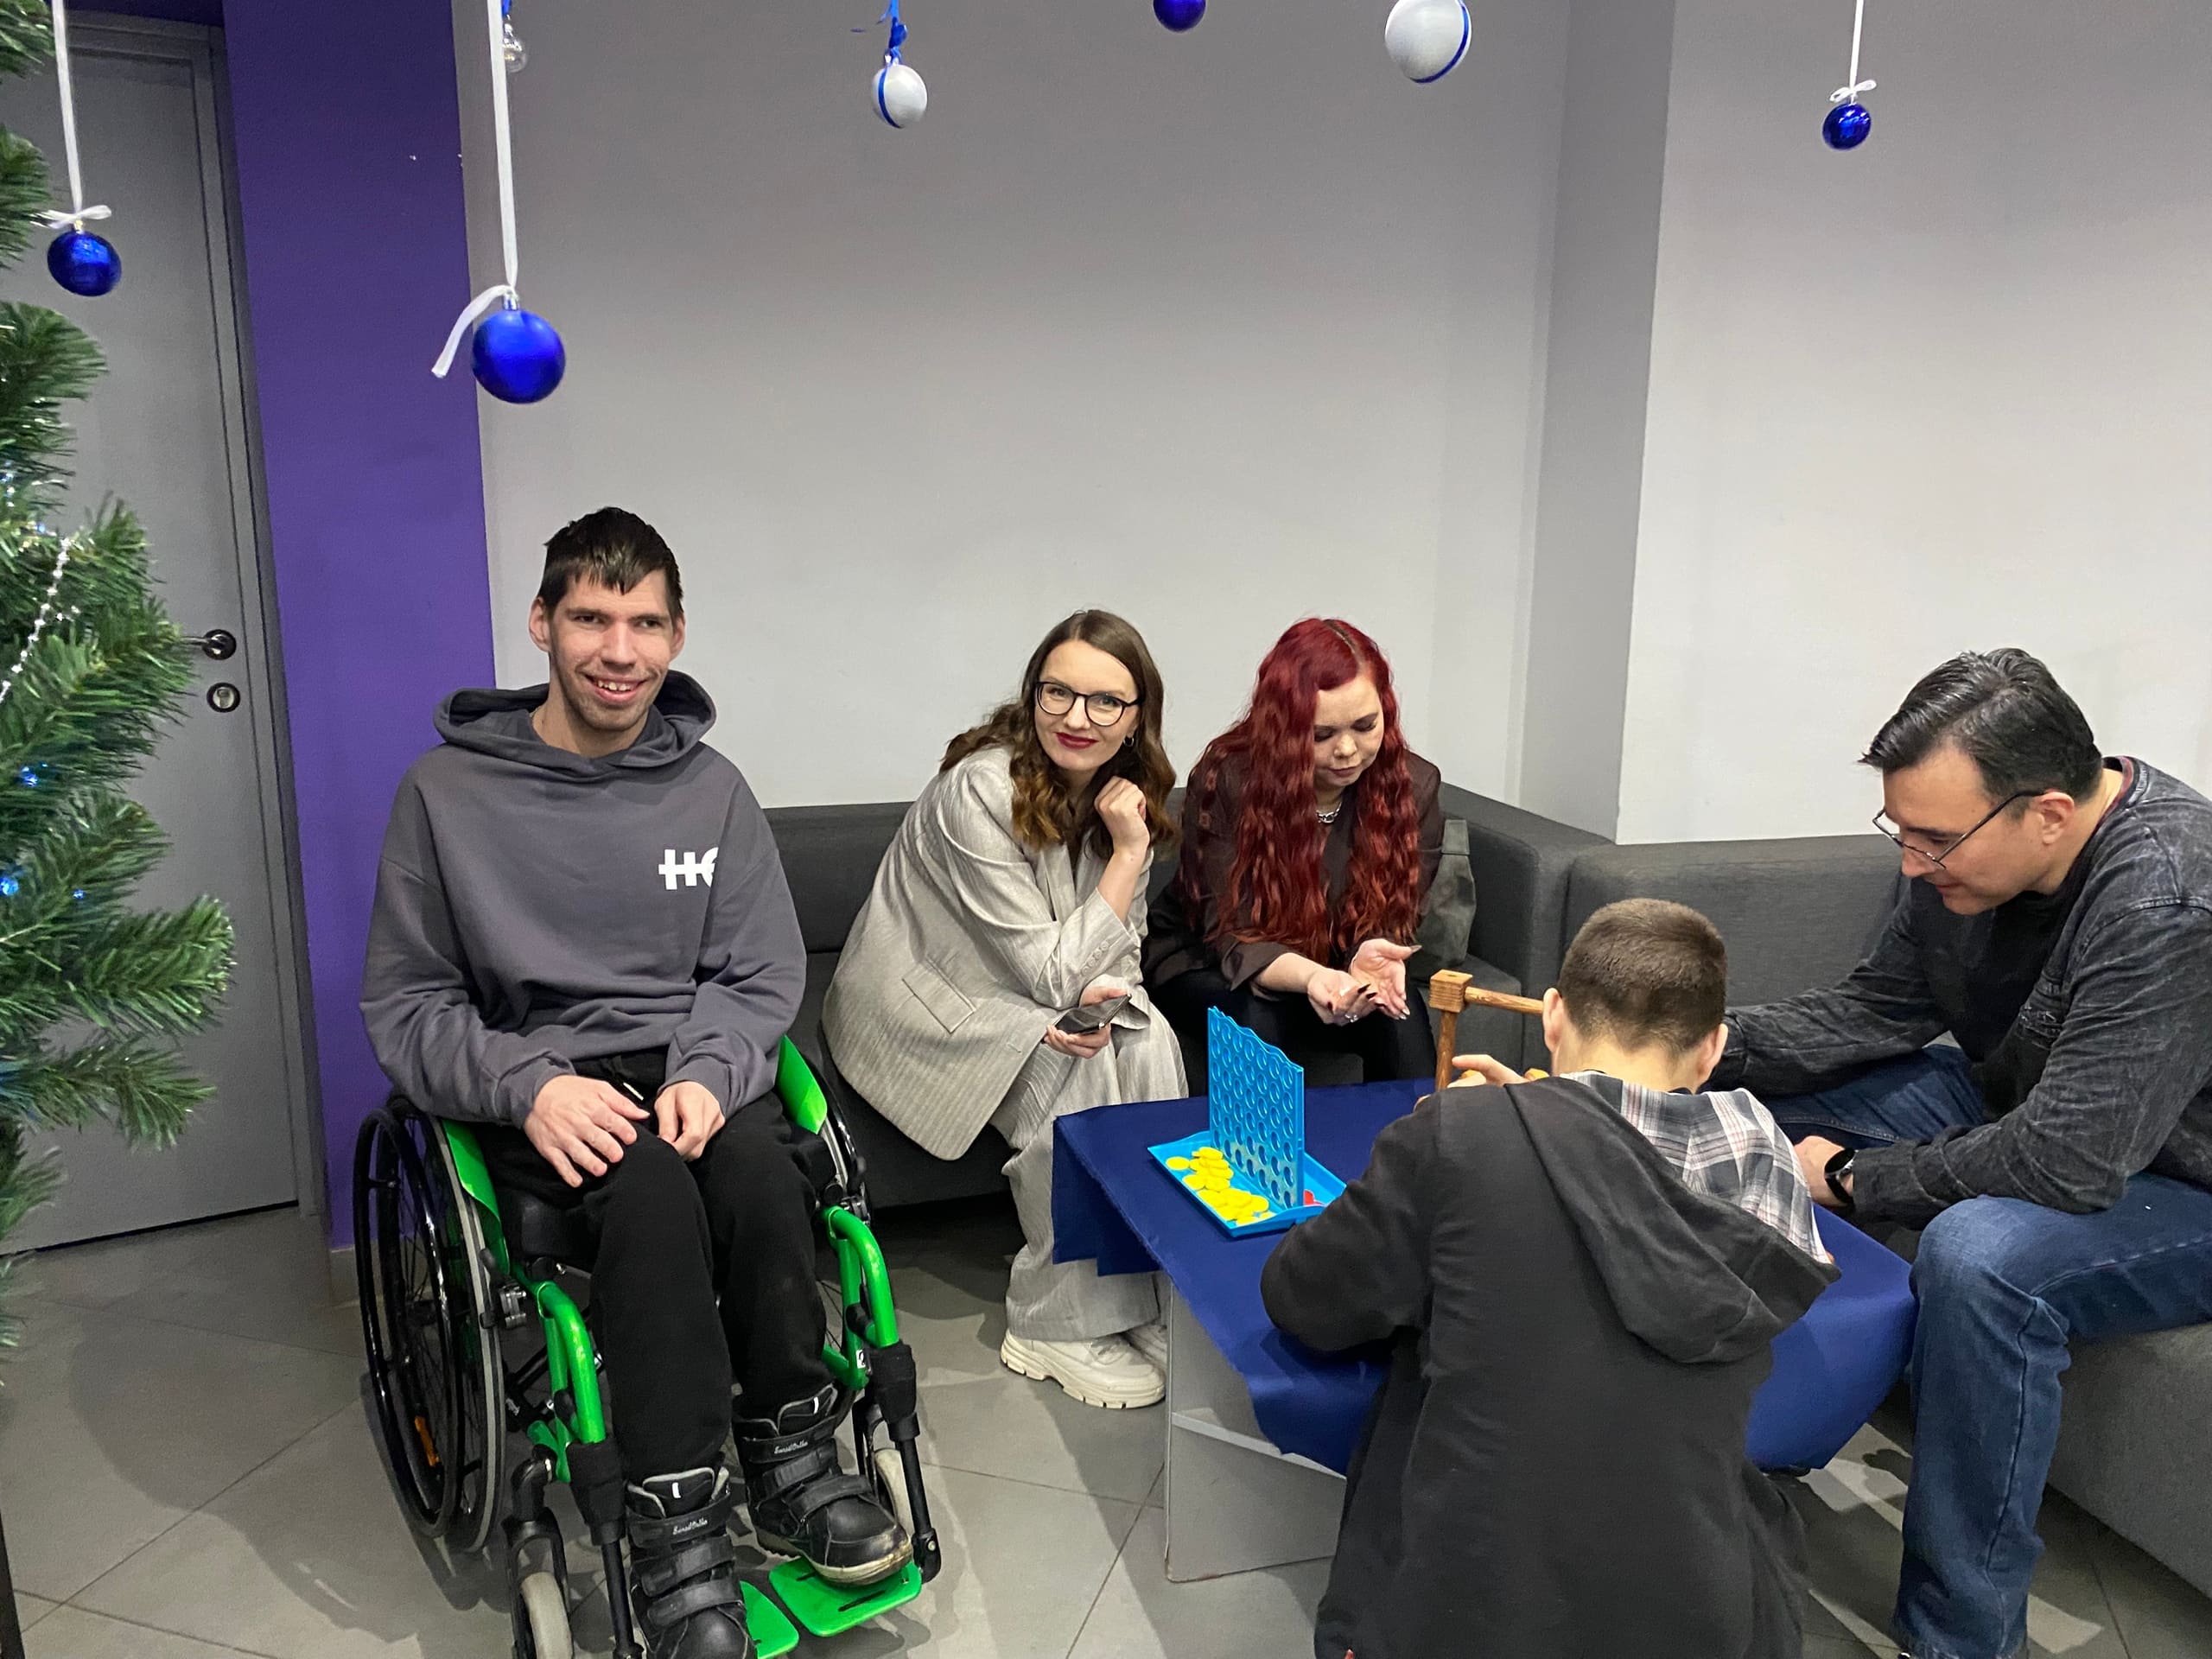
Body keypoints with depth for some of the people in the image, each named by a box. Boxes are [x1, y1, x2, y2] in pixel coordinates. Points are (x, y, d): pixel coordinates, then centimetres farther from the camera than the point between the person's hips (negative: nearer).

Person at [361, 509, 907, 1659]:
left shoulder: (711, 789, 7)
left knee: (756, 1165, -31)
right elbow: (404, 1004, 1)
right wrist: (528, 1084, -18)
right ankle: (678, 1528, -26)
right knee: (649, 1183, -34)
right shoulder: (448, 791, 0)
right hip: (531, 1082, -2)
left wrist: (706, 1072, -12)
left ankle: (791, 1459, -13)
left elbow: (761, 976, 9)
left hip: (688, 1063, 2)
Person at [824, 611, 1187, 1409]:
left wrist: (1103, 998, -20)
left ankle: (1142, 1295, -10)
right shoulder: (980, 791, -25)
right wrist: (1129, 853, -24)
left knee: (1145, 1042, -20)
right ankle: (1056, 1325, -11)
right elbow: (1054, 974, -23)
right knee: (1080, 1074, -28)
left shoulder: (1121, 792, -3)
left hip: (1020, 1002, 6)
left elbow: (1117, 948, 4)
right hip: (923, 1008, -6)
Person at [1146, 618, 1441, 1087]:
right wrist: (1312, 977, -43)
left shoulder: (1414, 786, -12)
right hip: (1206, 968, -2)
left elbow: (1392, 923, -10)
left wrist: (1370, 958, -36)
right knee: (1256, 1019, -32)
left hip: (1336, 966, 3)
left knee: (1401, 1013, -25)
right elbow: (1233, 939, -22)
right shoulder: (1224, 781, -22)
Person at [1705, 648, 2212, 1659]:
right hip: (2023, 1107, 8)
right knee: (1754, 1088, 2)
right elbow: (1877, 1008, -1)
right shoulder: (1971, 852, -11)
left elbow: (2067, 1162, -35)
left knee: (1978, 1254, -37)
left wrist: (1851, 1179, -21)